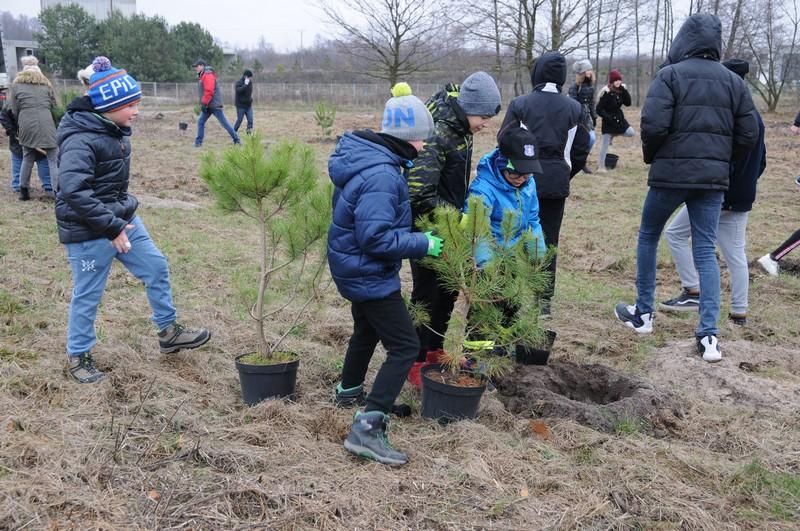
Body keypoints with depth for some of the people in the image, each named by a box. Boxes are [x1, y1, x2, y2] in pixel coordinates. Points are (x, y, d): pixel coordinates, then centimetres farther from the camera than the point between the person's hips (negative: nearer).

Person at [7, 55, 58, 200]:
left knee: (27, 158, 16)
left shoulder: (16, 84, 14)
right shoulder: (46, 83, 16)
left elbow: (14, 110, 11)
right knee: (53, 160, -1)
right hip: (46, 123, -1)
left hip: (26, 124, 1)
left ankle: (24, 191, 20)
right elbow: (54, 106, 14)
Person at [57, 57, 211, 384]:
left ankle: (168, 332, 27)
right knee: (88, 293, 4)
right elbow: (73, 191, -29)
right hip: (88, 231, -9)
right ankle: (77, 355, 23)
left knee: (156, 268, 11)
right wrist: (111, 228, -27)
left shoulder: (115, 131, 5)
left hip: (122, 218, 9)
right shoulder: (80, 140, -23)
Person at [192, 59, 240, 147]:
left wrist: (204, 103, -20)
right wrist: (203, 104, 15)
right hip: (207, 106, 10)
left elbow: (209, 91, -23)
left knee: (224, 123, -4)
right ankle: (198, 142, 7)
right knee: (200, 122, 4)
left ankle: (236, 140, 4)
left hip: (215, 105, -10)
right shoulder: (202, 76, 17)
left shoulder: (208, 75, -15)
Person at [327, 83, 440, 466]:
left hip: (354, 269, 10)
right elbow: (376, 238, -31)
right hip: (369, 273, -10)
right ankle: (367, 427, -10)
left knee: (368, 329, 30)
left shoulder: (363, 154, 3)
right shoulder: (381, 175, -28)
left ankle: (349, 390, 50)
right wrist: (423, 244, -21)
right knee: (404, 347, -7)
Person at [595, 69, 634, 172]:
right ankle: (601, 165, 8)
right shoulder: (606, 93, -17)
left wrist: (624, 91, -11)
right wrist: (609, 118, -21)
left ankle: (613, 135, 16)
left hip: (619, 119, 6)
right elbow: (599, 110, -17)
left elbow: (628, 103, 0)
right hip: (609, 123, -6)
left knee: (631, 133, -8)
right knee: (605, 144, -2)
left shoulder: (621, 91, 3)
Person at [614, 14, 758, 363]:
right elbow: (748, 135, 7)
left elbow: (653, 125, -16)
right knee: (706, 251, 5)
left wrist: (651, 157, 3)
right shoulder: (734, 81, 9)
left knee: (648, 237, 17)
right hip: (713, 178, 4)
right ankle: (708, 334, -3)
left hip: (670, 173, -3)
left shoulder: (671, 75, -6)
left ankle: (643, 313, 25)